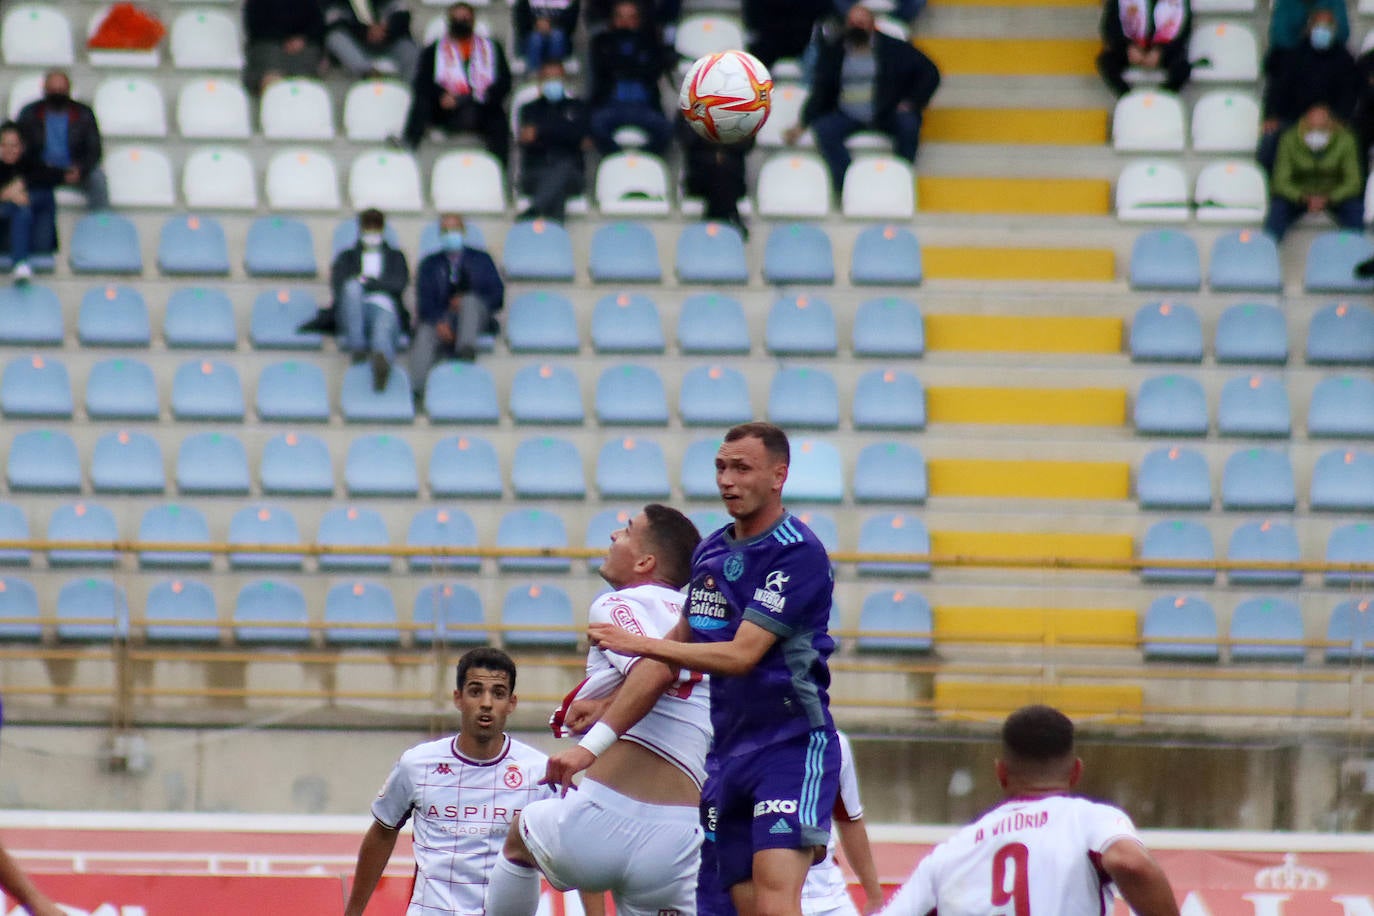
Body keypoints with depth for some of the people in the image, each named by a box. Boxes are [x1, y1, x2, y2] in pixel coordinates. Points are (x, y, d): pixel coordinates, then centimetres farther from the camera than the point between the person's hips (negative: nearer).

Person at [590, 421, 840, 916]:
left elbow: (742, 655, -19)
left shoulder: (799, 553, -13)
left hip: (791, 743, -7)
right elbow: (683, 640, 27)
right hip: (730, 749, 7)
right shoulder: (711, 551, 11)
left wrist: (641, 644, -17)